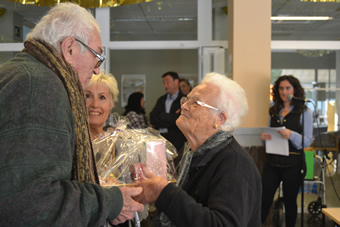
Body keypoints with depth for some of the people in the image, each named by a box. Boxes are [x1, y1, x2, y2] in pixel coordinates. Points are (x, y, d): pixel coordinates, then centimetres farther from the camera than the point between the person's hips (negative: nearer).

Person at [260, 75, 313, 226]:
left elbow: (308, 141, -6)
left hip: (292, 164, -3)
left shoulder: (304, 112, 0)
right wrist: (265, 137, -4)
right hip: (272, 162, 3)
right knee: (264, 200, -1)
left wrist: (291, 135, -25)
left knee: (290, 201, 7)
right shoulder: (274, 111, 13)